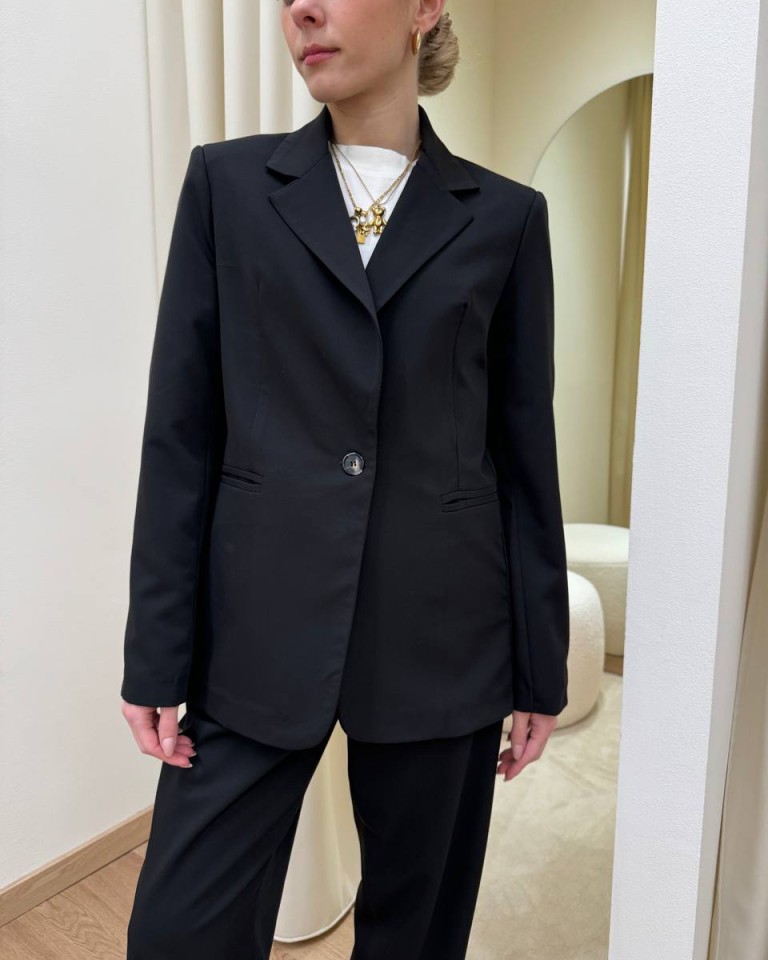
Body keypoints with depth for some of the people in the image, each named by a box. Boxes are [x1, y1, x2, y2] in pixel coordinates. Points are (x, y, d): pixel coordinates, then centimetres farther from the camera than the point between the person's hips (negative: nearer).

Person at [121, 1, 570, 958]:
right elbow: (180, 432, 0)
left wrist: (540, 669, 5)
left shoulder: (504, 214, 4)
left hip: (440, 633, 1)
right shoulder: (228, 182, 4)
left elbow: (526, 450, 4)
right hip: (258, 627, 0)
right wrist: (156, 655, -2)